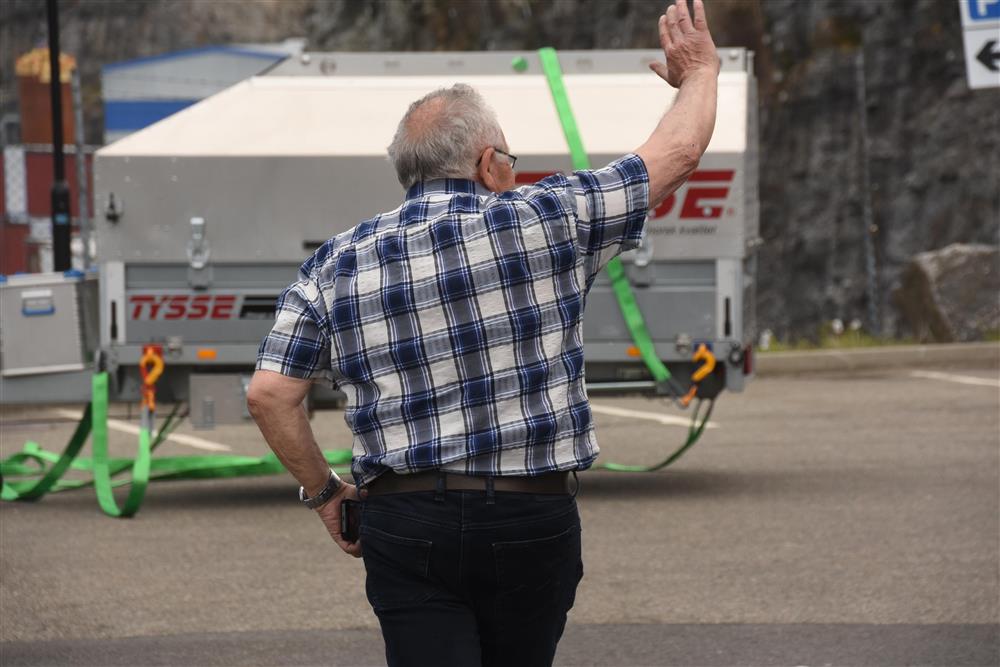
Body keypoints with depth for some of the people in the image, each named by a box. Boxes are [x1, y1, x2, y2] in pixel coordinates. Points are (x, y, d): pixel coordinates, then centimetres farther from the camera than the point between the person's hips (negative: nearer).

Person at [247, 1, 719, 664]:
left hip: (405, 526, 1)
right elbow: (677, 152, 6)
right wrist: (699, 72, 26)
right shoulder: (543, 220, -3)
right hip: (533, 524, -1)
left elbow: (269, 393, 0)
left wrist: (322, 488, 14)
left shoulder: (336, 265, 4)